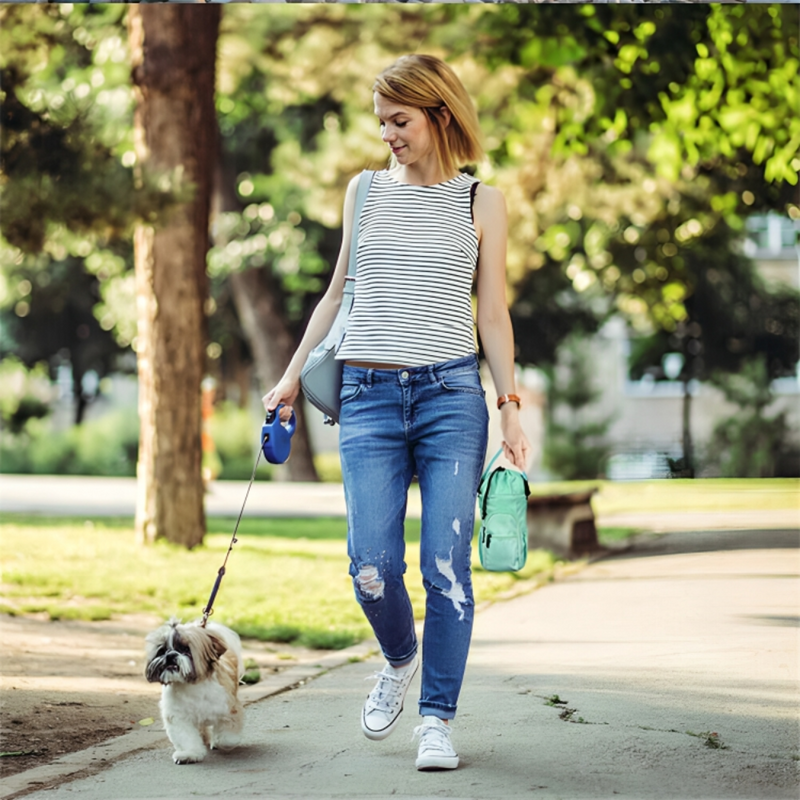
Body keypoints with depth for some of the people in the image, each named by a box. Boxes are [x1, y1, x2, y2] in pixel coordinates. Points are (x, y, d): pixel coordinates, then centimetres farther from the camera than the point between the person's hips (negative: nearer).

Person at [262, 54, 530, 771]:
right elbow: (338, 292, 20)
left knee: (447, 565, -6)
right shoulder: (366, 190, 13)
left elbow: (493, 315, 8)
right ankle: (400, 661, 25)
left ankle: (437, 719, 5)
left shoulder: (481, 202, 7)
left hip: (452, 394, -2)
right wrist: (293, 375, 16)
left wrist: (510, 407, 1)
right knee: (372, 565, -6)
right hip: (368, 391, 2)